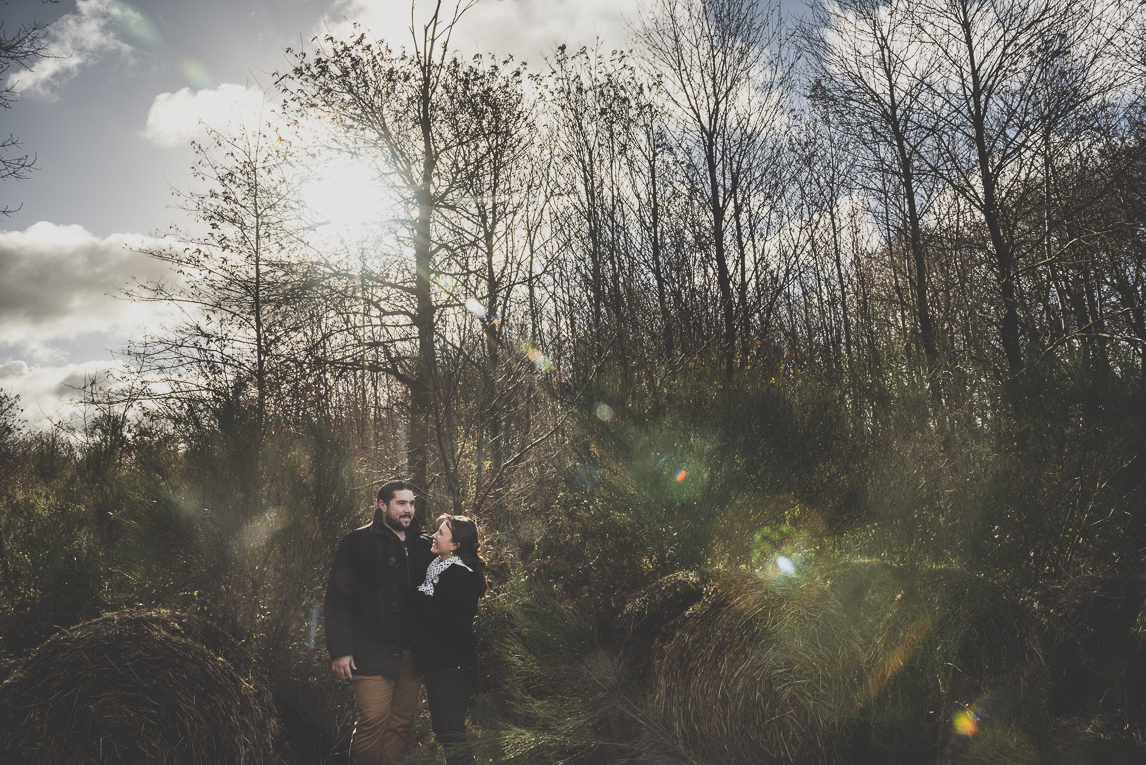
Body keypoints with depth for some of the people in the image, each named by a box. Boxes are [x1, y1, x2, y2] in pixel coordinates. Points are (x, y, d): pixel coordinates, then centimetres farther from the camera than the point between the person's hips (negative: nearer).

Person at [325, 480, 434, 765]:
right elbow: (338, 599, -5)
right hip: (373, 652, -4)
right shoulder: (358, 542, -2)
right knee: (372, 723, -6)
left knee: (402, 724, 7)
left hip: (411, 653, 4)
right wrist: (340, 650, -12)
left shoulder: (422, 544, 12)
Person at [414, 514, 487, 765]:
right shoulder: (439, 569, 12)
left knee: (450, 735, -6)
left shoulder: (457, 576, -19)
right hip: (439, 665, 11)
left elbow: (440, 620, -24)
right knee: (442, 729, 19)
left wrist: (419, 595, -12)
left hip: (451, 667, -11)